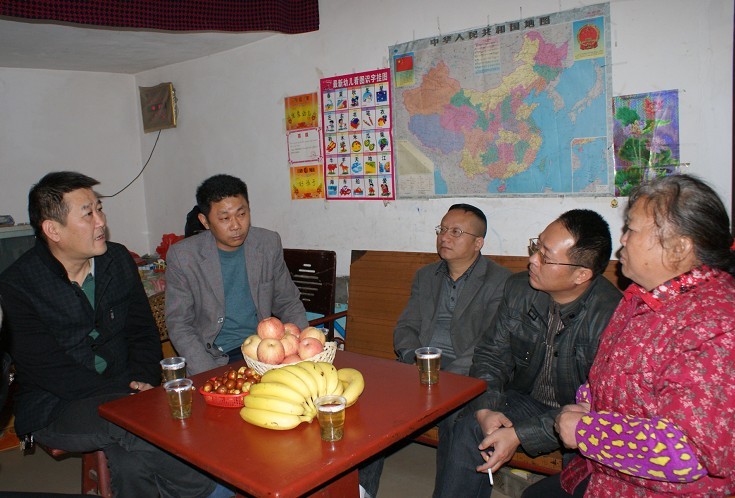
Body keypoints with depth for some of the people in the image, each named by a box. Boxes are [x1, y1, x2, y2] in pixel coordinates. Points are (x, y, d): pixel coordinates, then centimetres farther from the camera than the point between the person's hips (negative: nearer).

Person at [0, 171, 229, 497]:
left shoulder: (118, 260, 5)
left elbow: (143, 331, 10)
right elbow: (49, 369, -15)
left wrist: (144, 382, -9)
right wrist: (126, 397, -23)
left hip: (121, 391, 4)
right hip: (54, 409, -3)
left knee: (132, 462, -28)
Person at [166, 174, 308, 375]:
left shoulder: (269, 243, 1)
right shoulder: (182, 256, -7)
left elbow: (288, 303, 10)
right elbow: (179, 325, -5)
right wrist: (210, 376, -17)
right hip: (215, 358, -2)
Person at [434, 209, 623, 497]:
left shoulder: (610, 315, -24)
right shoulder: (518, 289, -6)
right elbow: (491, 354, 2)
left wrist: (519, 435, -26)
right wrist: (486, 409, -17)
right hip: (525, 402, 3)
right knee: (468, 428, -21)